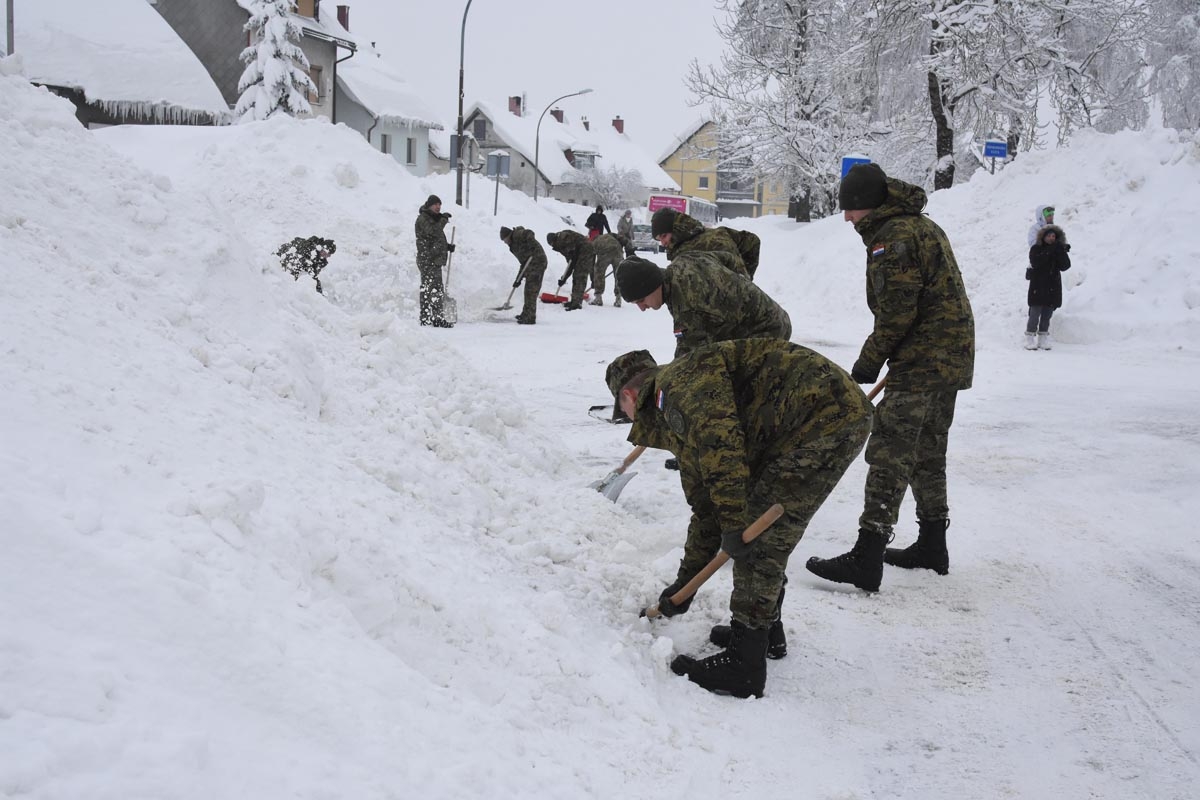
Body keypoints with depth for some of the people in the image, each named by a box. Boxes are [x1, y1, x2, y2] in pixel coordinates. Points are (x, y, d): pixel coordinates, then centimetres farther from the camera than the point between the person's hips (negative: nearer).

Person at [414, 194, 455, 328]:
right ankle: (425, 318, -12)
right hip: (427, 260, -10)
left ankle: (437, 318, 17)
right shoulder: (423, 219, -8)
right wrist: (444, 220, -18)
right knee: (427, 289, -11)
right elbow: (433, 232, -25)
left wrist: (448, 246, 14)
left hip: (436, 260, 10)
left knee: (438, 291, 12)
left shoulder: (434, 219, 22)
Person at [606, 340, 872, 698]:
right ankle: (764, 629, 34)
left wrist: (734, 523, -21)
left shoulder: (681, 378, -5)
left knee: (760, 537, -7)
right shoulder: (682, 425, 25)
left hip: (827, 410, -10)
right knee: (761, 529, 19)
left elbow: (720, 438, -24)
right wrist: (684, 583, 33)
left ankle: (743, 666, -1)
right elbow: (706, 509, 29)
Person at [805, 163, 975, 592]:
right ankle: (932, 546, 27)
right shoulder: (923, 226, 19)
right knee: (928, 455, 18)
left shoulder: (892, 237, -14)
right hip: (951, 360, 11)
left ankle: (867, 559, -11)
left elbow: (896, 311, -21)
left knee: (889, 455, -10)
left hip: (922, 362, -11)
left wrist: (871, 359, -10)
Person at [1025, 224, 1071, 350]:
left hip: (1052, 289, 4)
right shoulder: (1036, 249, -2)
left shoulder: (1058, 250, 8)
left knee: (1047, 316, 8)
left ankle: (1043, 340, 16)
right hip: (1037, 287, -4)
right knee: (1035, 315, -6)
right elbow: (1035, 262, -21)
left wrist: (1062, 253, -16)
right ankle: (1030, 340, 2)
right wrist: (1049, 251, -24)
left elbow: (1065, 266, -4)